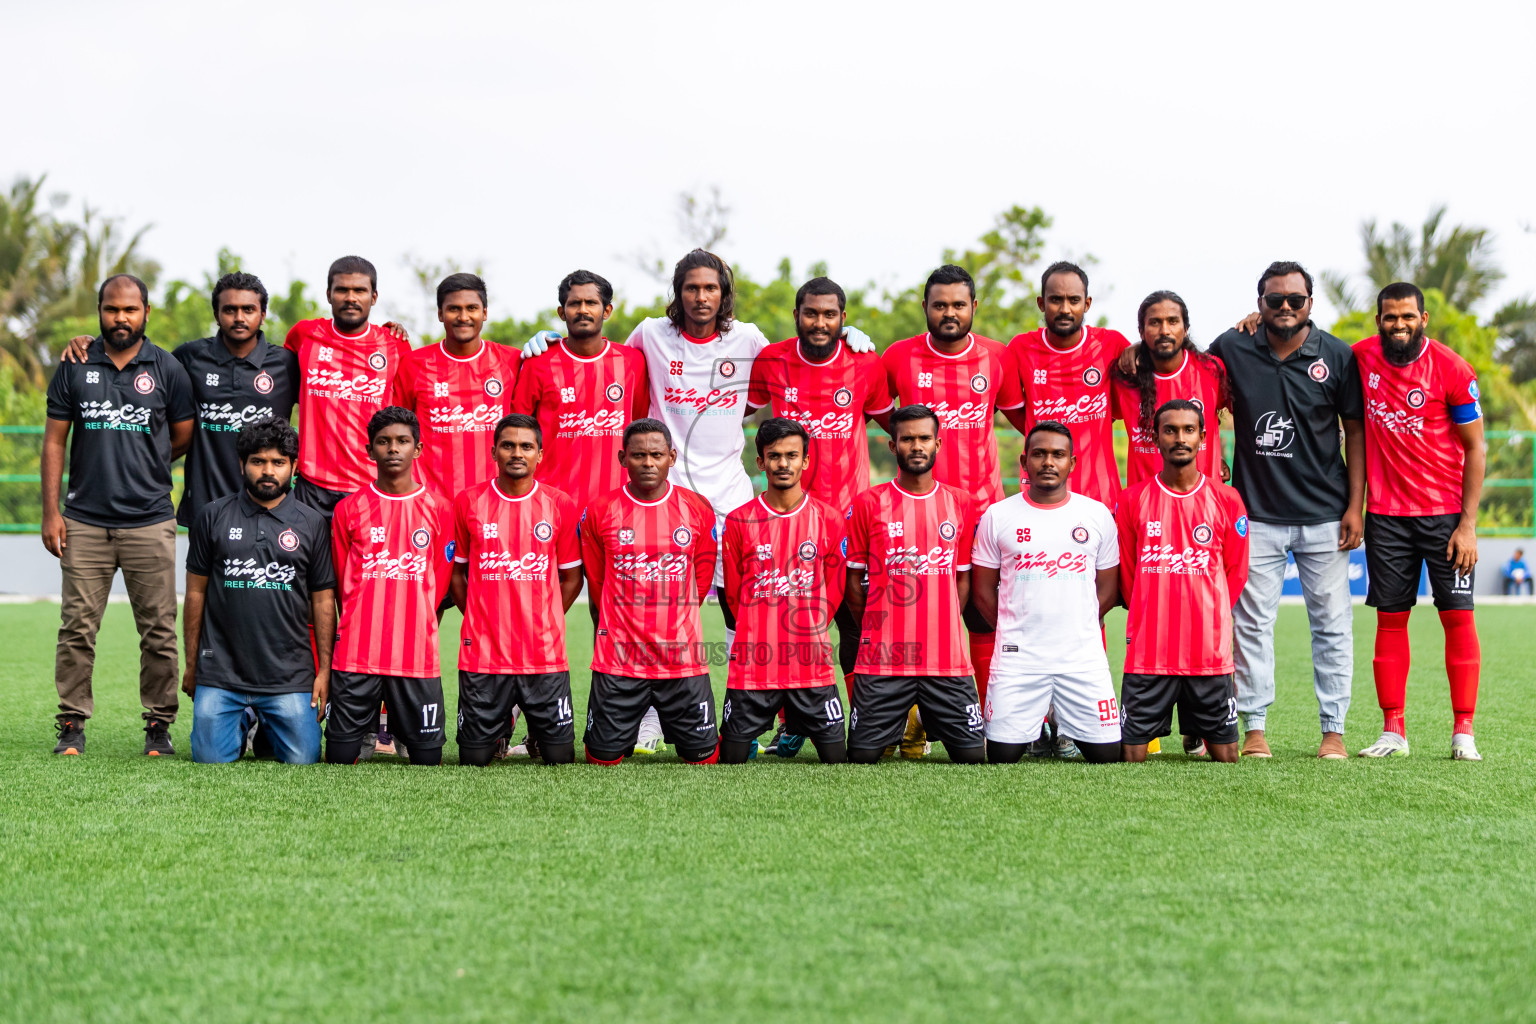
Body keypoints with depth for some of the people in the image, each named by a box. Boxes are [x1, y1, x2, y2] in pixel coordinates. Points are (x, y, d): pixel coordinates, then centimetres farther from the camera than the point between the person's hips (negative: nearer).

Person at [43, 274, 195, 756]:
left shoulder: (167, 369, 4)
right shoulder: (74, 368, 6)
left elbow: (184, 438, 12)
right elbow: (55, 441, 7)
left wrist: (140, 467, 8)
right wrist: (51, 511, 1)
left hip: (150, 521, -1)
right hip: (84, 521, 1)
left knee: (158, 630, 1)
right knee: (77, 627, 0)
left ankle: (159, 725, 11)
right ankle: (72, 724, 7)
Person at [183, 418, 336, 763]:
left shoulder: (312, 524, 6)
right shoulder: (213, 517, 5)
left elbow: (323, 600, 8)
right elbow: (196, 592, 8)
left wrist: (325, 670, 2)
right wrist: (191, 666, 7)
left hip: (290, 674, 0)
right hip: (220, 671, 0)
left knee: (302, 759, -9)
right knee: (212, 758, -8)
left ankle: (269, 728, 26)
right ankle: (242, 725, 26)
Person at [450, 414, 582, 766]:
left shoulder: (561, 505, 3)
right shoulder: (468, 502, 2)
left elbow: (571, 578, 11)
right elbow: (456, 572, 12)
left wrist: (544, 622, 4)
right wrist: (478, 621, 6)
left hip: (545, 655, 0)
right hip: (482, 654, 0)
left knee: (560, 756, 0)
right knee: (474, 757, 2)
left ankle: (537, 728, 30)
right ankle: (502, 726, 32)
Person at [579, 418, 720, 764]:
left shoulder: (697, 508, 1)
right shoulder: (600, 511, -2)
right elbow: (596, 582, 9)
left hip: (684, 657, 1)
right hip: (618, 659, -1)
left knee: (703, 755, 1)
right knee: (603, 757, -1)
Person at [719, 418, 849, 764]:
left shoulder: (828, 519, 2)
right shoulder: (739, 521, 1)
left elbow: (833, 592, 10)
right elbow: (733, 592, 9)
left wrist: (808, 637, 9)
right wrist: (762, 638, 10)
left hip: (812, 667, 1)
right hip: (752, 667, 0)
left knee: (836, 758, 0)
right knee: (731, 758, -1)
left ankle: (795, 729, 28)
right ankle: (756, 728, 30)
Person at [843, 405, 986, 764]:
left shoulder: (961, 504, 9)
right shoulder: (868, 504, 1)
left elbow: (962, 577, 14)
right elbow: (854, 580, 7)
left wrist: (941, 633, 7)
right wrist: (875, 631, 4)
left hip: (947, 661, 2)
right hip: (882, 661, -2)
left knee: (972, 754, -3)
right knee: (862, 756, -5)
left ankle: (927, 724, 27)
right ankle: (899, 727, 27)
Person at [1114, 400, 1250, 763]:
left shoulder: (1227, 500, 4)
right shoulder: (1133, 500, 3)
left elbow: (1236, 574, 10)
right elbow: (1126, 574, 10)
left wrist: (1207, 621, 8)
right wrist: (1152, 620, 9)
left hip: (1210, 652, 0)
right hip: (1147, 651, 0)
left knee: (1225, 756, 2)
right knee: (1133, 755, -5)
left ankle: (1196, 729, 30)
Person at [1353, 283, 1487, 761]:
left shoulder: (1453, 371, -9)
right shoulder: (1363, 358, 1)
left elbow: (1474, 449, -6)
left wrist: (1467, 524, -11)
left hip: (1446, 512, -3)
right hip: (1386, 513, 3)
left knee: (1458, 616, -4)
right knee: (1390, 618, 3)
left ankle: (1463, 731, 1)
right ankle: (1393, 731, 8)